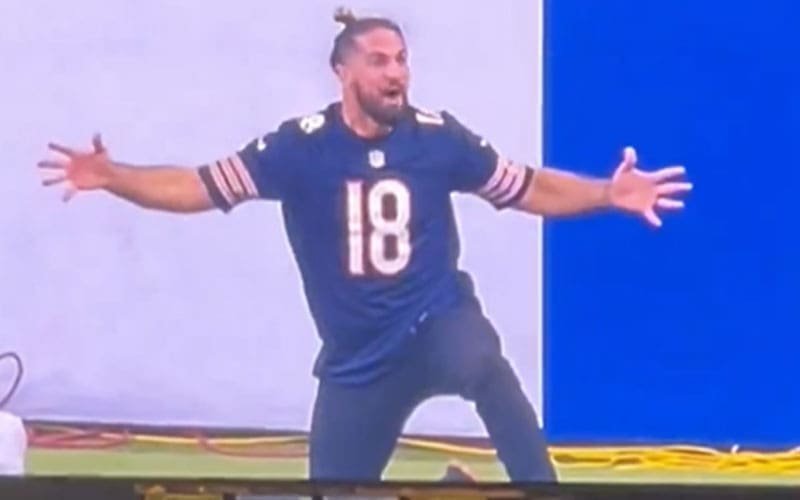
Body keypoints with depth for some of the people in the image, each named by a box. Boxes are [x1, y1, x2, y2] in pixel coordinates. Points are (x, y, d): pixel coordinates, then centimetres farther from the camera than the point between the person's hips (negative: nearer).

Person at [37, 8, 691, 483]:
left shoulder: (439, 137, -5)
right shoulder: (301, 145, -9)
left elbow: (527, 189, 5)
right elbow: (201, 188, -10)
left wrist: (608, 194, -6)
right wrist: (111, 177, -23)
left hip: (437, 323, -1)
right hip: (358, 356, 2)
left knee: (486, 366, -37)